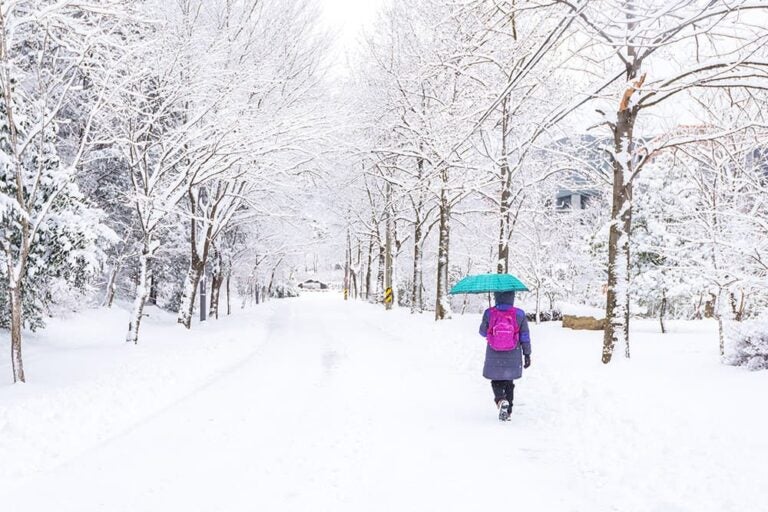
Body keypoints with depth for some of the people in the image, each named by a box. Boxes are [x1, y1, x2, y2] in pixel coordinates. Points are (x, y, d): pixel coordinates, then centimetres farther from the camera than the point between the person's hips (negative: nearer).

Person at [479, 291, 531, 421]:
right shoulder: (519, 314, -8)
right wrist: (527, 354, 8)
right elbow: (525, 336, -2)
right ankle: (507, 412, 20)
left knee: (496, 381, 17)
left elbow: (483, 332, 2)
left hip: (494, 357, -1)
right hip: (513, 357, 1)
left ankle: (501, 400, -12)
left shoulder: (489, 313, -11)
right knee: (509, 383, 17)